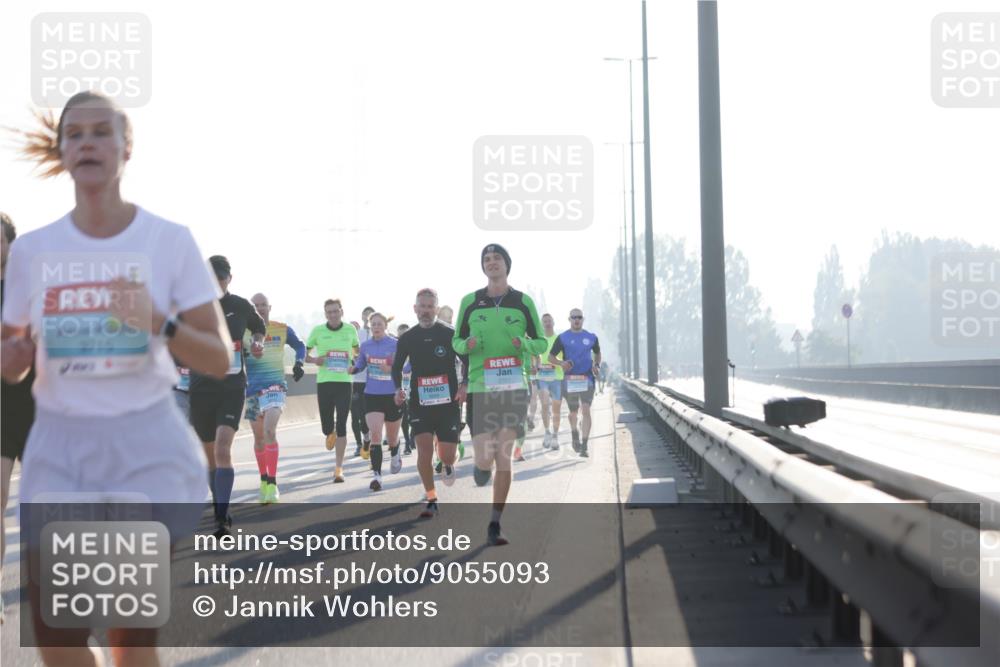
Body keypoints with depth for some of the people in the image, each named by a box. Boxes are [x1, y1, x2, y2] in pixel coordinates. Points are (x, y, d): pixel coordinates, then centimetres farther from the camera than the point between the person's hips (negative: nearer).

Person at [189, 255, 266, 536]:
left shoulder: (241, 306, 1)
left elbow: (258, 328, 21)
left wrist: (258, 342, 1)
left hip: (232, 388, -2)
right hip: (201, 388, 2)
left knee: (222, 449, -19)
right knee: (211, 455, 11)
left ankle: (222, 517, -21)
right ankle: (220, 510, 27)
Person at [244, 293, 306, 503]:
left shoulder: (283, 330, 1)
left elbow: (299, 346, 18)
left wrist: (299, 363, 1)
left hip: (275, 386, -2)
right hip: (252, 389, 2)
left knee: (269, 430, -22)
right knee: (258, 437, 12)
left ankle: (272, 483, -20)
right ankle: (264, 480, 29)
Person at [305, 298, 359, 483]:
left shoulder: (350, 330, 5)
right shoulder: (318, 331, 2)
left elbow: (357, 350, 21)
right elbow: (304, 353, 9)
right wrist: (314, 360, -12)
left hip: (344, 382, 0)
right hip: (324, 383, 0)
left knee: (341, 426, -6)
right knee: (326, 427, 4)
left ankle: (339, 469, -2)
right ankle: (331, 434, 44)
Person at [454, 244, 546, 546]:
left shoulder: (523, 302, 4)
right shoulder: (470, 302, 5)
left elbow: (541, 343, 9)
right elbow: (457, 341, 13)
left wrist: (524, 343, -13)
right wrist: (467, 344, -11)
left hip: (513, 388, 0)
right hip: (479, 389, 0)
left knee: (504, 458, -5)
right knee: (485, 460, -7)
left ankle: (495, 526, 5)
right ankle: (481, 467, 33)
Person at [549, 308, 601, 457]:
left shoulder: (591, 337, 7)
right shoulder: (562, 338, 1)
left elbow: (597, 353, 24)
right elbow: (551, 357, 3)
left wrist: (597, 365, 4)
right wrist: (561, 363, -17)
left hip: (587, 379, 0)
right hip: (570, 379, 0)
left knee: (586, 411, -12)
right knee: (573, 412, 11)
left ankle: (584, 446, -12)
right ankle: (575, 434, 41)